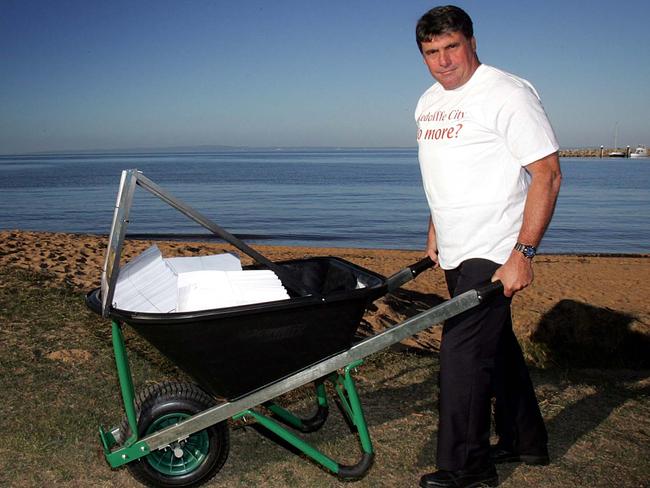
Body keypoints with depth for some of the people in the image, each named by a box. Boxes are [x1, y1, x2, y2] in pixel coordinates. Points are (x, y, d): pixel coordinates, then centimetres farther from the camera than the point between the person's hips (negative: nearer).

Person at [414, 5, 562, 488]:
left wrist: (523, 253, -23)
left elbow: (548, 175, -17)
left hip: (492, 253, -8)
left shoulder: (507, 94, -13)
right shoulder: (429, 102, 12)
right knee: (496, 345, 18)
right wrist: (435, 232, 19)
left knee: (463, 353, -8)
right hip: (456, 251, 8)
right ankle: (525, 441, 34)